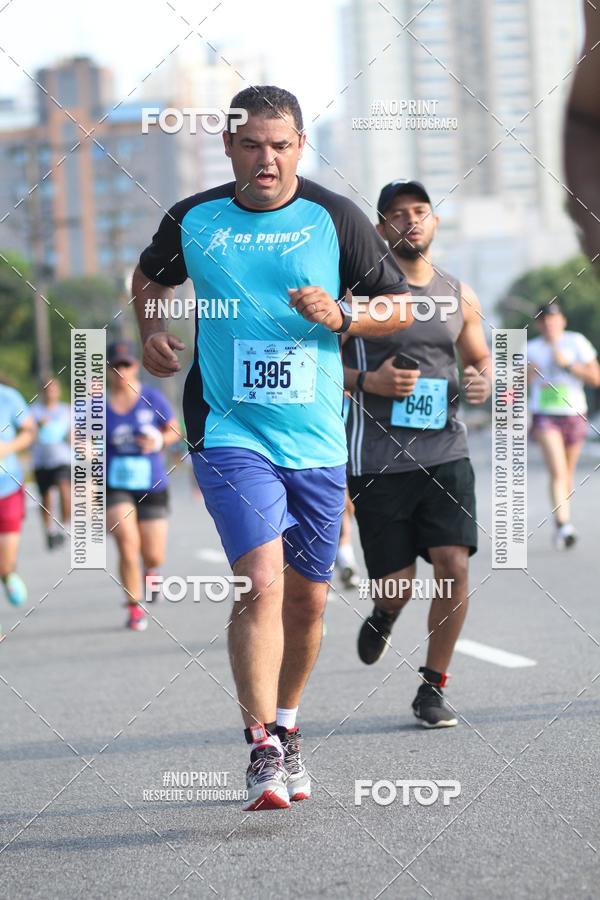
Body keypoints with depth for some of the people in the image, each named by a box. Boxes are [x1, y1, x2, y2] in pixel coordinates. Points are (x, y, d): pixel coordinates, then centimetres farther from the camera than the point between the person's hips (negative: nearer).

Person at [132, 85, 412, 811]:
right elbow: (148, 278, 22)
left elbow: (400, 308, 6)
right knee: (261, 581, -19)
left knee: (306, 595, 11)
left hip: (318, 439, 2)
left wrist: (341, 317, -12)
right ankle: (262, 751, -17)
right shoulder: (192, 221, 2)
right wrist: (149, 329, 4)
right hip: (229, 432, -2)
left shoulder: (335, 220, 0)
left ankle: (285, 729, 33)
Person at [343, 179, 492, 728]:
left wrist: (483, 382, -1)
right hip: (378, 460, -3)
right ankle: (384, 614, 39)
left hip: (446, 452, 3)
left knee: (454, 569, -11)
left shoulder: (459, 296, 9)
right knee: (398, 585, 0)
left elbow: (481, 358, 22)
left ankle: (433, 687, 6)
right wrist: (366, 381, -16)